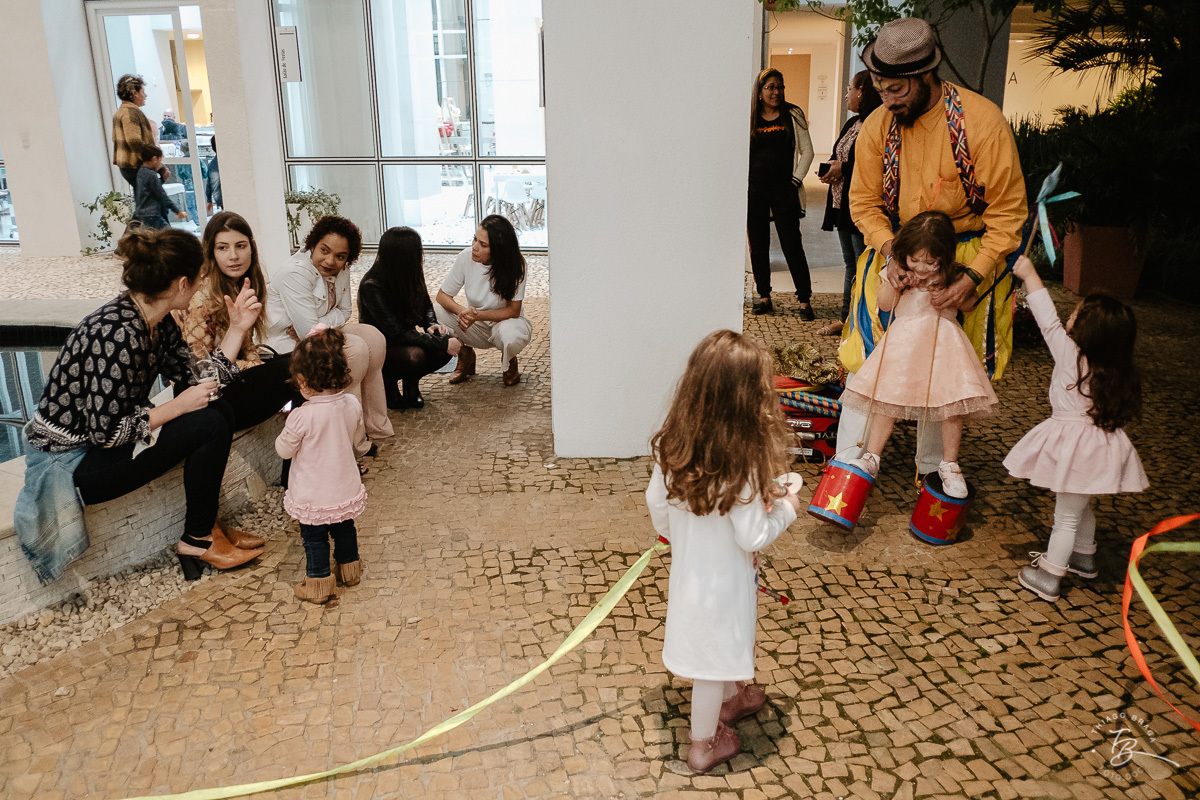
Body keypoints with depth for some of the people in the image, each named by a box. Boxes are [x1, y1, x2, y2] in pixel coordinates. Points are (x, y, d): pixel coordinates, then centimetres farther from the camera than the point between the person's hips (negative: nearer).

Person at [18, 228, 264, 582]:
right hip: (70, 463, -9)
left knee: (219, 410, 3)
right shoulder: (118, 333, -29)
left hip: (106, 440, 10)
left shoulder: (160, 323, 0)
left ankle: (206, 524, 11)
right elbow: (107, 432, -27)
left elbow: (198, 384, 1)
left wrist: (238, 328, -1)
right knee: (209, 426, -17)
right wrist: (177, 407, -19)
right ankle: (197, 541, 2)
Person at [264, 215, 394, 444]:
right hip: (286, 341, -8)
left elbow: (343, 312, 1)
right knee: (356, 349, -24)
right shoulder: (295, 273, -26)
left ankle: (373, 423, -2)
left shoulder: (340, 270, -2)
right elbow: (307, 331, -30)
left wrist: (315, 327, -18)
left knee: (374, 337, -8)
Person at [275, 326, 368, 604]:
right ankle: (350, 568, 44)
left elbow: (284, 450, -12)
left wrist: (286, 432, 6)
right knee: (344, 529, 26)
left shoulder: (302, 416, -28)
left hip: (313, 495, -5)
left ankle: (319, 583, 27)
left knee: (314, 538, 15)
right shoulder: (352, 405, -12)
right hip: (346, 490, 5)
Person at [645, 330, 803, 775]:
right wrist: (784, 509, -6)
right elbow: (753, 538, -24)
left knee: (717, 648, 30)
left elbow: (655, 502, -1)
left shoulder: (672, 445, -15)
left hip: (686, 567, 6)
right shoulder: (742, 464, -33)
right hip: (724, 581, -6)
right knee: (713, 660, 16)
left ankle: (732, 697, 56)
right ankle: (704, 745, 37)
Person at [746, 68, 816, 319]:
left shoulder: (793, 115, 4)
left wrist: (796, 180, -4)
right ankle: (764, 297, 17)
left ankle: (805, 301, 2)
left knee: (792, 246, -5)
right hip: (754, 191, 2)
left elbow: (807, 151, 4)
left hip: (784, 192, -2)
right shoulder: (750, 119, 7)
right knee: (758, 246, 5)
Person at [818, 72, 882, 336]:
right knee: (850, 262, 16)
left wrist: (843, 169, -17)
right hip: (842, 203, 10)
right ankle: (846, 318, 25)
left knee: (862, 265, -4)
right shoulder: (852, 123, 15)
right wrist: (830, 170, 1)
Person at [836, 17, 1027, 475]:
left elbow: (1008, 211, -13)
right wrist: (891, 249, -19)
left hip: (968, 255, -2)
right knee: (868, 352, -8)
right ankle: (848, 465, 1)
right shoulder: (877, 126, -8)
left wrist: (973, 276, -24)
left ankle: (933, 467, 23)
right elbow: (864, 202, 0)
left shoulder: (982, 120, -17)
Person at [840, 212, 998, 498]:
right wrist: (894, 283, -12)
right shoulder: (898, 268, 0)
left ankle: (949, 465, 12)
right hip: (903, 339, 1)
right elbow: (884, 304, 6)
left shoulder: (952, 275, -4)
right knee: (886, 398, 0)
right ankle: (871, 458, 12)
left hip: (942, 340, -1)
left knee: (952, 401, -4)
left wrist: (948, 294, -13)